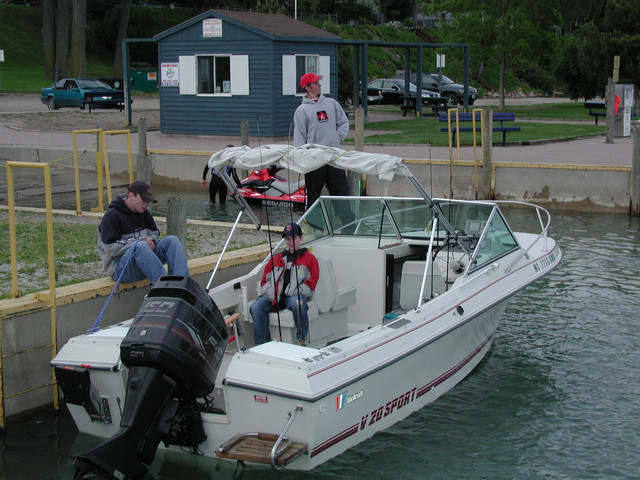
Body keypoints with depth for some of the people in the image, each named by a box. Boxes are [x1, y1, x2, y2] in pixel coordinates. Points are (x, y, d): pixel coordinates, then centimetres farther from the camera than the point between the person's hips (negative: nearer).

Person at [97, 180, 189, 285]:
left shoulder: (144, 213, 14)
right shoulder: (112, 215, -10)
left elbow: (155, 233, 22)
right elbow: (111, 249, -16)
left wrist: (151, 241, -4)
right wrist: (137, 243, -20)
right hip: (120, 269, -7)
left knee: (172, 240, -11)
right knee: (141, 246, -38)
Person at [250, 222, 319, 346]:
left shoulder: (309, 258, 16)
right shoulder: (276, 259, 27)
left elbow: (310, 284, 4)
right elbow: (265, 281, 22)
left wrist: (291, 293, -9)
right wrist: (272, 295, -1)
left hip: (294, 295, -3)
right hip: (273, 296, 3)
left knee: (298, 303, -40)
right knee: (256, 307, -27)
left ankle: (302, 338, -19)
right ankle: (262, 344, -23)